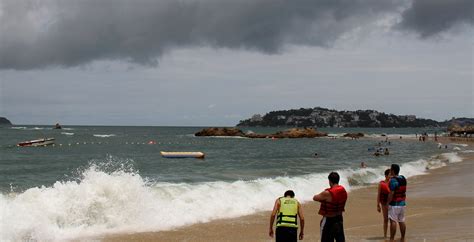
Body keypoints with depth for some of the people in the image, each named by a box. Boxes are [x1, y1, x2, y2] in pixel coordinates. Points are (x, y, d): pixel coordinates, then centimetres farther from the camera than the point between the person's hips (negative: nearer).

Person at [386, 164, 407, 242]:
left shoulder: (393, 180, -17)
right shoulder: (403, 178, 7)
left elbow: (391, 193, -21)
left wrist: (388, 203, -12)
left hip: (394, 204, -8)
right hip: (402, 203, 8)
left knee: (393, 221, -7)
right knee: (402, 221, 13)